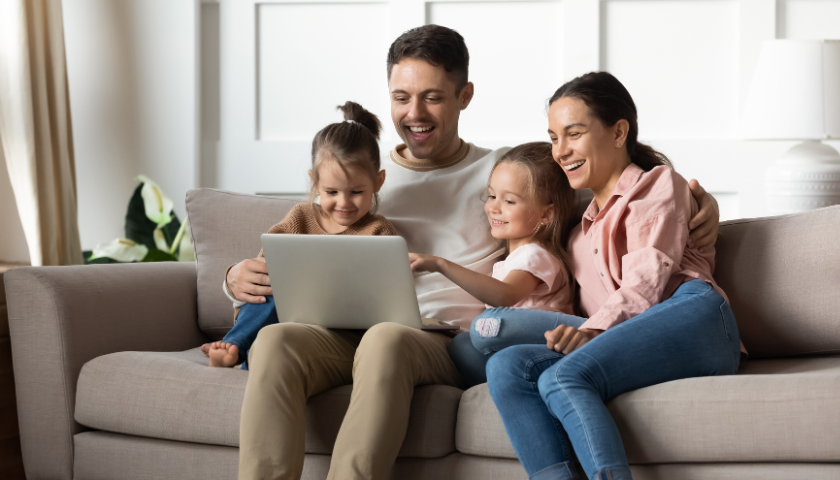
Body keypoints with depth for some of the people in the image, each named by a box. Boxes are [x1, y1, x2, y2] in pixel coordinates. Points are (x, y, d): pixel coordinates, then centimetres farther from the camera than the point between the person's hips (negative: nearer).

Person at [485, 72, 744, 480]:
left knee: (563, 377, -32)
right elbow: (589, 308, 29)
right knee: (506, 366, -23)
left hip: (687, 314, -5)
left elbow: (649, 274, 0)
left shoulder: (659, 182, 18)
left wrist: (595, 328, -16)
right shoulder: (582, 223, 39)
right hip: (627, 346, 6)